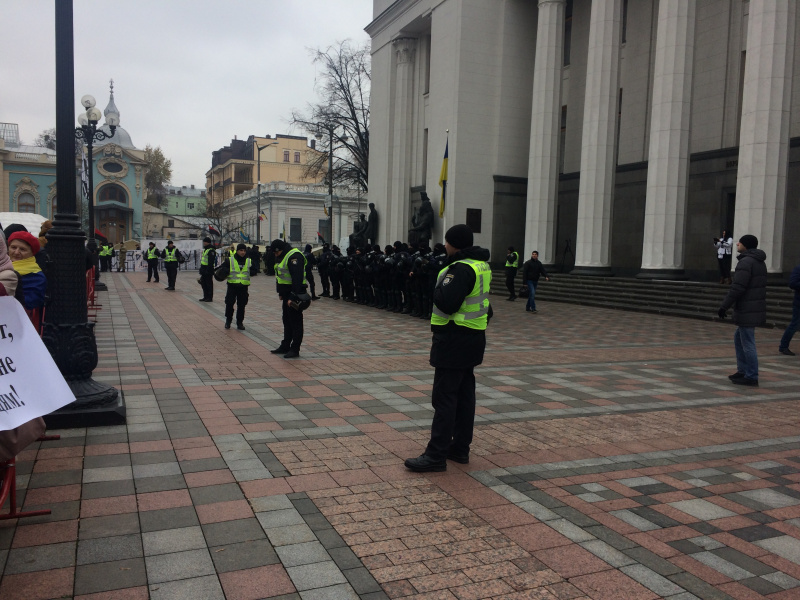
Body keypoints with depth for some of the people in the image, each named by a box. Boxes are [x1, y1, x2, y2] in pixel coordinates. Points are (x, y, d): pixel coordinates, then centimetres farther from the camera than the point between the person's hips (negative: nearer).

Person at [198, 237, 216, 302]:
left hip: (208, 270, -10)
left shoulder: (211, 250, -14)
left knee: (209, 284, -4)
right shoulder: (205, 250, 19)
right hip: (204, 270, 10)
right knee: (203, 284, 13)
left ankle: (210, 298, 2)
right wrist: (201, 269, 22)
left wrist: (208, 270, -24)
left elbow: (211, 262, -20)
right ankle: (206, 297, 21)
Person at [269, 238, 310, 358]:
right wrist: (281, 293, 22)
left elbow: (297, 278, -24)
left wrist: (293, 296, -27)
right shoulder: (283, 257, 16)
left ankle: (295, 349, 0)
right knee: (287, 321, 17)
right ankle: (285, 346, 27)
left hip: (295, 294, -11)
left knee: (295, 321, -4)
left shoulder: (294, 256, -18)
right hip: (287, 294, 11)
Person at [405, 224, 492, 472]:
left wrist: (440, 287, -11)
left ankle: (436, 455, -2)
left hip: (455, 340, -10)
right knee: (464, 393, 15)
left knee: (444, 397, -6)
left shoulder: (462, 268, -20)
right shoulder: (481, 265, 12)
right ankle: (460, 447, 24)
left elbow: (447, 303, -28)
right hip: (472, 338, 10)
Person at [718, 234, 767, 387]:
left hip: (747, 311, -10)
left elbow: (737, 288, -23)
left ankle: (751, 377, 5)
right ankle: (742, 371, 25)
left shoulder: (745, 262, -17)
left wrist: (724, 306, -17)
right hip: (756, 307, 10)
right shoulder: (760, 262, 14)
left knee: (747, 343, -2)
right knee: (739, 339, 19)